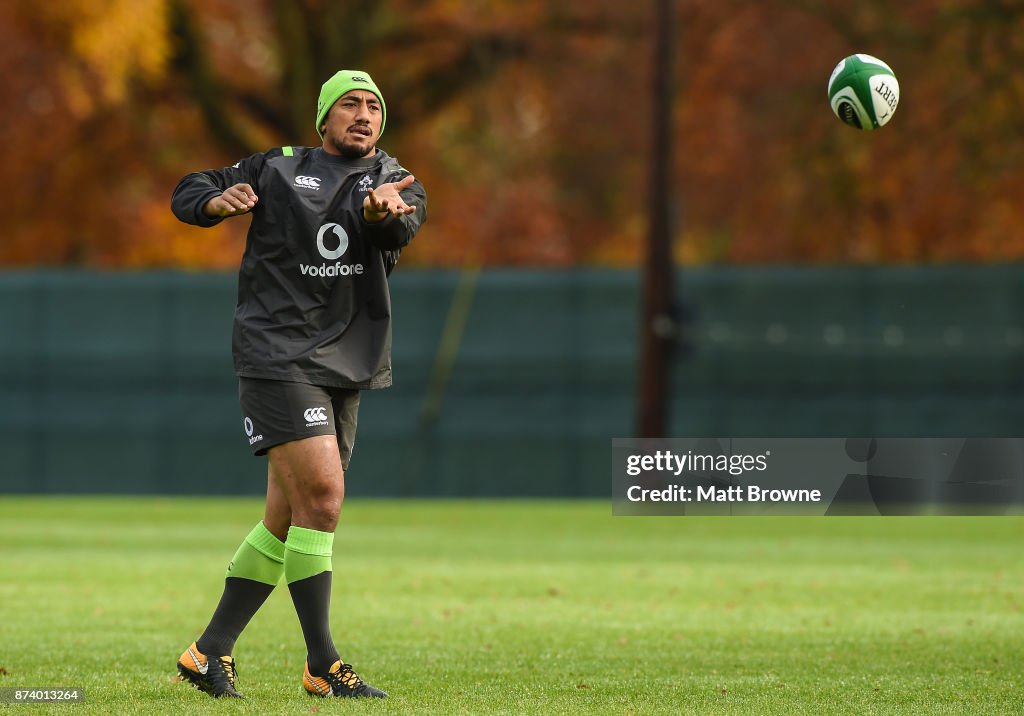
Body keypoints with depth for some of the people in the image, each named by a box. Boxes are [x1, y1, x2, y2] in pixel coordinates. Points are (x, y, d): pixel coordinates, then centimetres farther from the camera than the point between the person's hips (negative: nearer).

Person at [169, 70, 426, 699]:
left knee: (287, 520, 7)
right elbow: (188, 194, 13)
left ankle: (212, 652, 18)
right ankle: (322, 665, -12)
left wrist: (382, 209, -38)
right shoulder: (277, 170, 5)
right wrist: (218, 202, -10)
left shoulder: (391, 181, 9)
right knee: (322, 495, -17)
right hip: (277, 356, -5)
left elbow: (403, 219, -14)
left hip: (344, 367, 5)